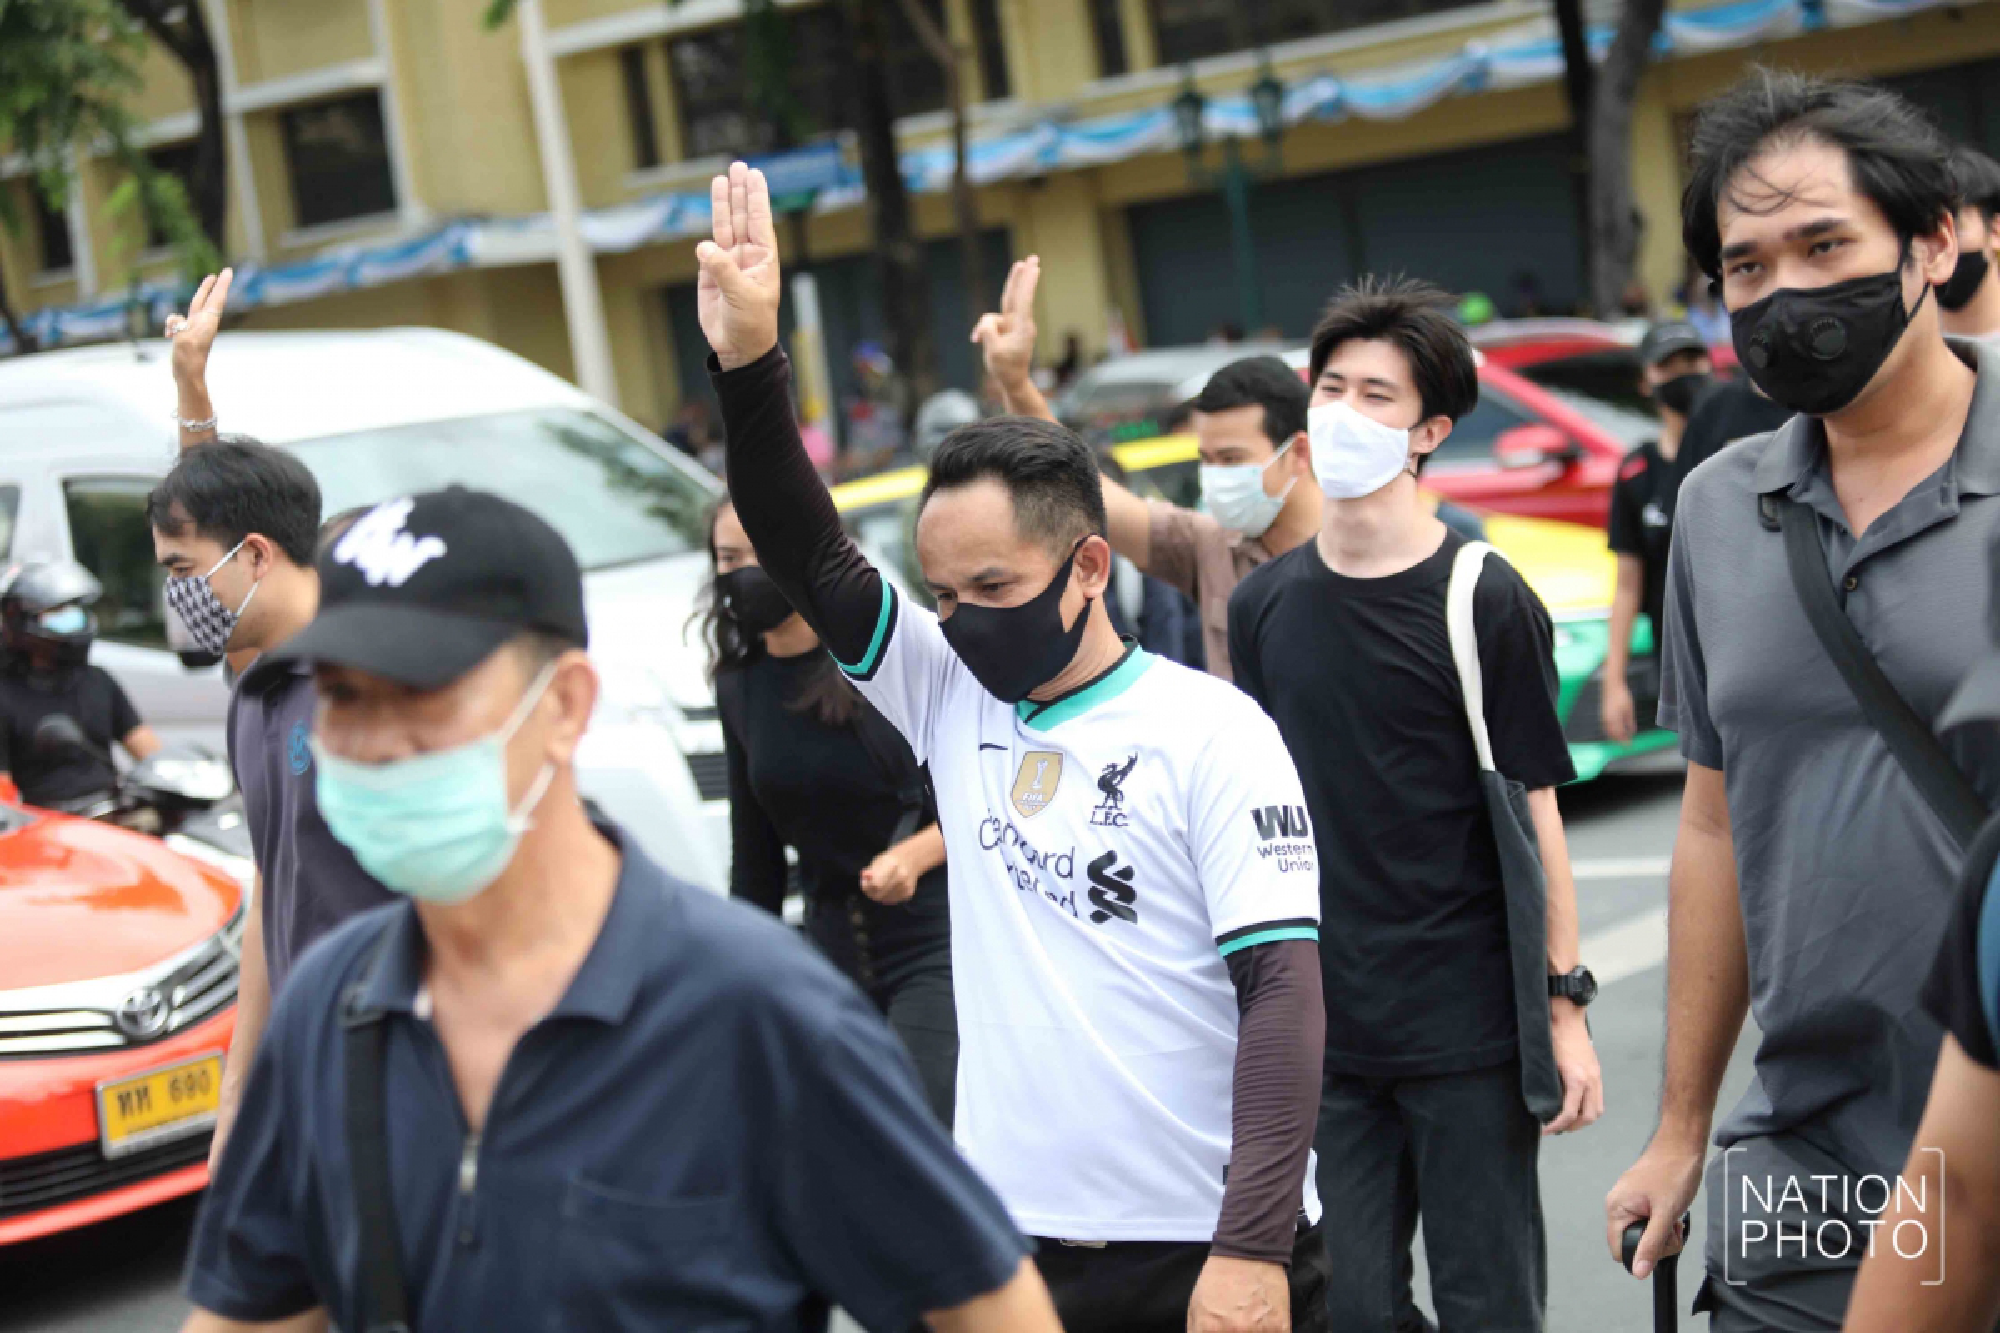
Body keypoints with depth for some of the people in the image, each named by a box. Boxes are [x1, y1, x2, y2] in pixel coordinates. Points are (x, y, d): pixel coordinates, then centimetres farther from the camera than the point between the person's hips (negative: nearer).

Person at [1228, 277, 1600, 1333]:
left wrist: (1566, 1005, -7)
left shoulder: (1485, 602, -6)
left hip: (1467, 1025, -3)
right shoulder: (1263, 604, 6)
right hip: (1320, 1032, 4)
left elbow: (1533, 810, -4)